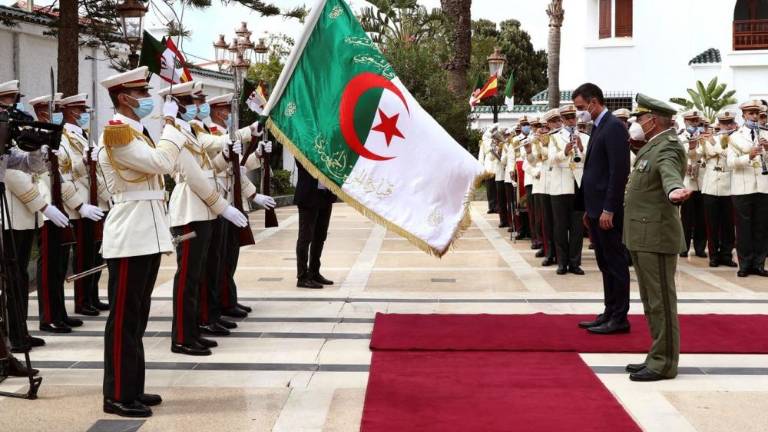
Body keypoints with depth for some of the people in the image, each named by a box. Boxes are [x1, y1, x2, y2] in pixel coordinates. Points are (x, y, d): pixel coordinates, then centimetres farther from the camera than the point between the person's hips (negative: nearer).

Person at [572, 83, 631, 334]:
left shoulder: (614, 127, -14)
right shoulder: (598, 128, 16)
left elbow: (619, 170, -20)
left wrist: (608, 209, -21)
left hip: (607, 210, -10)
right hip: (596, 208, 10)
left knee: (615, 263, -2)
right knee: (605, 264, 13)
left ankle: (619, 318, 4)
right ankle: (609, 313, 20)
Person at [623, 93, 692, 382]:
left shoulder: (668, 148, -16)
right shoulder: (652, 145, 14)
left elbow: (669, 173, -37)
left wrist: (675, 190, -57)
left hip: (657, 236, -10)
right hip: (642, 236, 10)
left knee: (661, 301, -4)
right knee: (651, 302, 16)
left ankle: (664, 363, 1)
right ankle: (657, 357, 24)